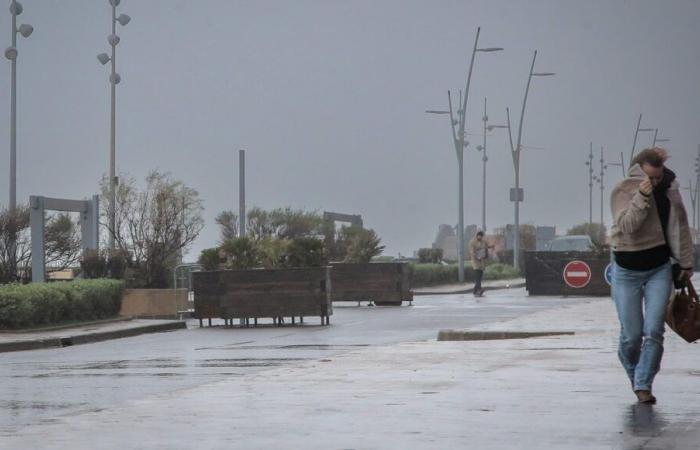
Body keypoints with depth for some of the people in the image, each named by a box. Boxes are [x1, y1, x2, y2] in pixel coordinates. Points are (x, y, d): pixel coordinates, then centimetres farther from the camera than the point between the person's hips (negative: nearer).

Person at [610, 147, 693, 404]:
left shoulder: (669, 189, -2)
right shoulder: (622, 191, -12)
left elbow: (680, 227, 7)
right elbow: (626, 225, -26)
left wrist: (685, 263, 11)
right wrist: (642, 197, -35)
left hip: (659, 269, 2)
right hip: (627, 271, -2)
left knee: (654, 331, -9)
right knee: (631, 334, 2)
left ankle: (643, 385, -1)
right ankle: (633, 373, 30)